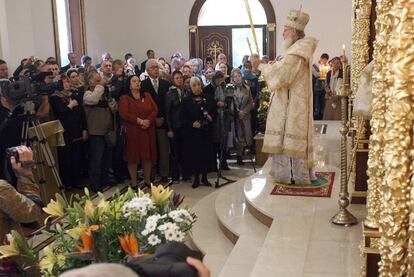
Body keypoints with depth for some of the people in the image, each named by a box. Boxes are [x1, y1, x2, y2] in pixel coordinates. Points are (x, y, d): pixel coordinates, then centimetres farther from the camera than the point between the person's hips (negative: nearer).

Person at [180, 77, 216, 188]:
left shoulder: (208, 99, 8)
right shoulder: (186, 101, 0)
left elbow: (214, 112, 14)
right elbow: (182, 117, -4)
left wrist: (211, 117, -7)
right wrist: (192, 123, -17)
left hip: (207, 132, 2)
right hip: (192, 132, -2)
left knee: (206, 153, 3)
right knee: (194, 154, 0)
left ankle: (204, 177, 15)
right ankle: (196, 178, 12)